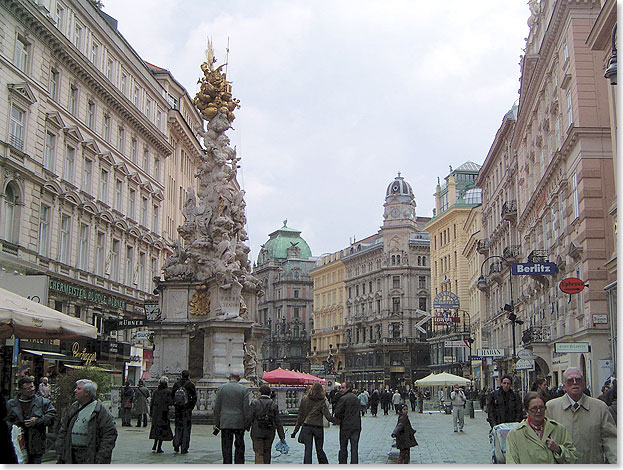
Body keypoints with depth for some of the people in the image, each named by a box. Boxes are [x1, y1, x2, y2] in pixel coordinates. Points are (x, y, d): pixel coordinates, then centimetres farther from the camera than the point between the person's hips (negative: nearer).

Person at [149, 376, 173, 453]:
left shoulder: (155, 391, 6)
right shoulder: (168, 391, -10)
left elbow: (152, 403, 8)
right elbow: (170, 402, -16)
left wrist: (151, 412, 16)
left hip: (155, 413, 5)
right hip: (163, 412, -5)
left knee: (156, 429, 17)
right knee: (163, 429, 2)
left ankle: (154, 447, 16)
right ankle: (159, 448, 0)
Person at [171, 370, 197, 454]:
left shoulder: (176, 384, 4)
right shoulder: (190, 385, -7)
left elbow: (172, 396, 7)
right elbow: (194, 397, -8)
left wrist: (175, 405, 13)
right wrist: (191, 407, 3)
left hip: (178, 409, 3)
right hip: (187, 409, -3)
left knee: (178, 427, 16)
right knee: (186, 428, 3)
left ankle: (176, 444, 3)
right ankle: (184, 448, 3)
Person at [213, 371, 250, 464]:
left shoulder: (221, 388, 1)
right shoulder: (244, 389, -2)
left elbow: (217, 407, 1)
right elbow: (246, 407, -4)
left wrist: (217, 423, 8)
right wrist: (247, 423, 2)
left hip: (225, 423, 0)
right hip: (239, 423, 0)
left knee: (226, 448, 3)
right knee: (239, 447, 10)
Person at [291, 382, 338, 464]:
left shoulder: (304, 400, 2)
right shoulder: (321, 402, -6)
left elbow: (300, 416, 5)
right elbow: (329, 417, -11)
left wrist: (295, 430, 8)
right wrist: (339, 421, 0)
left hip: (306, 427, 1)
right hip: (318, 428, -1)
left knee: (308, 450, 1)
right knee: (319, 450, 14)